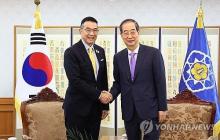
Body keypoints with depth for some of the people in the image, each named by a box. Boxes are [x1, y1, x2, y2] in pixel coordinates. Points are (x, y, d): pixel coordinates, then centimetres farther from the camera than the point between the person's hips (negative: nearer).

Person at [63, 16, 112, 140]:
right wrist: (99, 95, -17)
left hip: (96, 107, 6)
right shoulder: (71, 52, -10)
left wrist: (105, 105, 10)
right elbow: (75, 81, -18)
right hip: (77, 108, -6)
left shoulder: (101, 51, 10)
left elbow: (104, 79, 13)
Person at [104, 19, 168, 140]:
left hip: (149, 109, -3)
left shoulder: (153, 53, -6)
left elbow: (160, 82, -5)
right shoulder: (118, 57, 6)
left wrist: (162, 108, -6)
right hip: (129, 111, 4)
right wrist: (111, 95, -7)